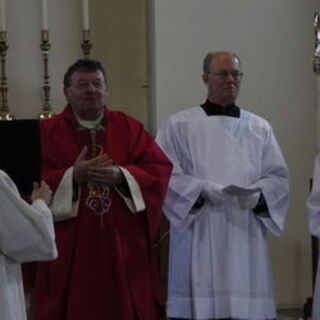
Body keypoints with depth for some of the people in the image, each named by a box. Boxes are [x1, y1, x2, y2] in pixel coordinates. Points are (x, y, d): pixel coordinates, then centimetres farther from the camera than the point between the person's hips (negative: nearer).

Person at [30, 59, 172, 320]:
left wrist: (120, 175, -15)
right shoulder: (47, 132, 3)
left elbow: (161, 170, 0)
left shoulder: (129, 128, 9)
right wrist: (72, 176, -18)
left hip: (123, 248, 2)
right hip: (70, 250, -2)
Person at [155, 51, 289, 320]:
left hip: (245, 238, 3)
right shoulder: (179, 125, 5)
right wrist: (204, 190, -17)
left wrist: (258, 195, -10)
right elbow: (166, 175, -3)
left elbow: (278, 177, 10)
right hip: (199, 239, -3)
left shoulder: (260, 128, 14)